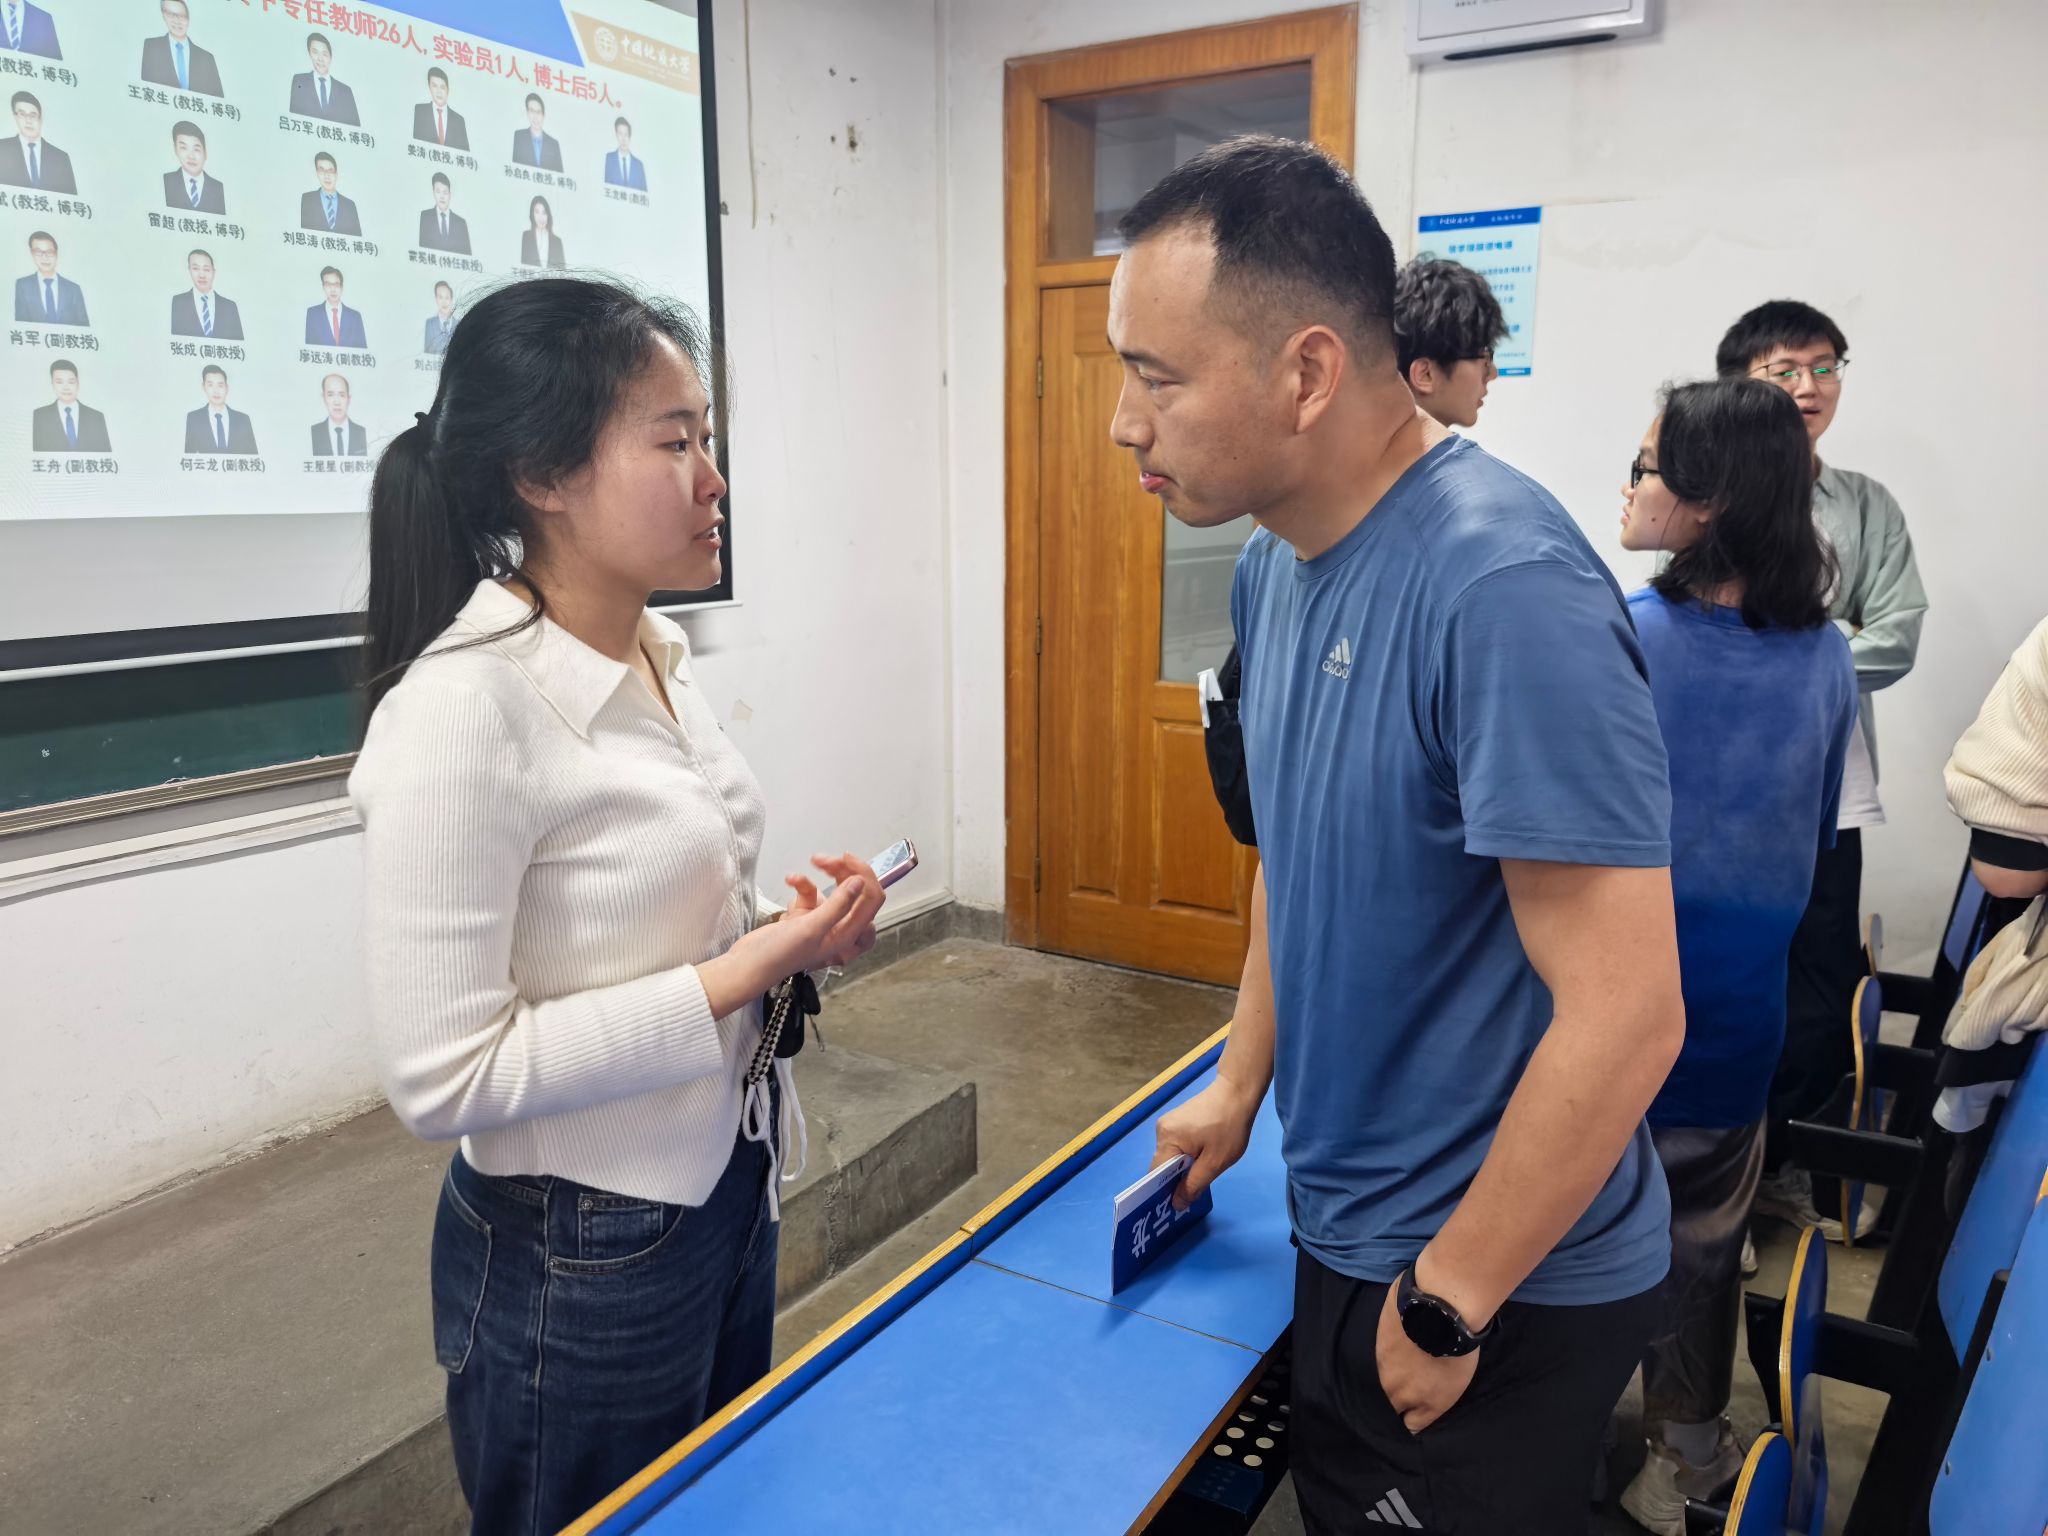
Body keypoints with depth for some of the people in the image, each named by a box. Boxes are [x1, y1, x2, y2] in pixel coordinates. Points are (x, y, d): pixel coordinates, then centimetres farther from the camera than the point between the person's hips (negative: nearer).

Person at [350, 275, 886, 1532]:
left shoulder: (658, 659, 1)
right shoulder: (462, 710, -25)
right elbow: (442, 1073, -25)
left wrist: (784, 939, -4)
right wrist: (732, 981, -24)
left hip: (727, 1187, 8)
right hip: (580, 1257, -8)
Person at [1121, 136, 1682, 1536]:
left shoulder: (1502, 584, -28)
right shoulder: (1276, 559, -1)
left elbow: (1625, 1016, -28)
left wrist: (1447, 1305, -17)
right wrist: (1243, 1082, 12)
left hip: (1503, 1283, -7)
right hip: (1346, 1232, 8)